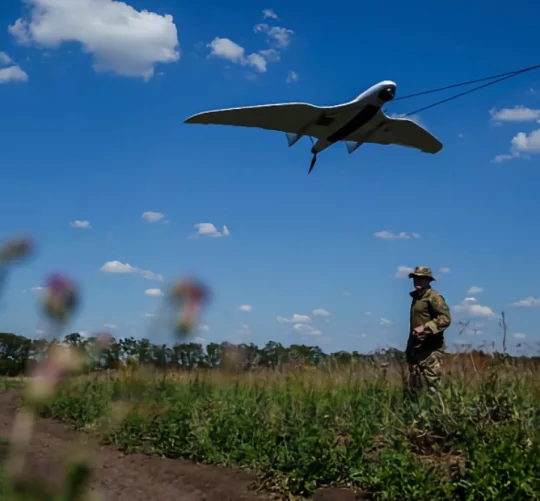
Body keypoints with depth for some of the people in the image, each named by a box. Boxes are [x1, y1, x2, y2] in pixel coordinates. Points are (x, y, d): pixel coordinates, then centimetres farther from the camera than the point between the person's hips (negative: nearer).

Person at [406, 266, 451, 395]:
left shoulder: (433, 297, -8)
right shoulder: (416, 297, 18)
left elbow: (445, 318, -19)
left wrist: (425, 328, -25)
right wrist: (409, 347, 20)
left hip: (430, 349, -9)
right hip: (416, 348, 9)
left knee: (433, 387, -10)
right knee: (414, 386, 12)